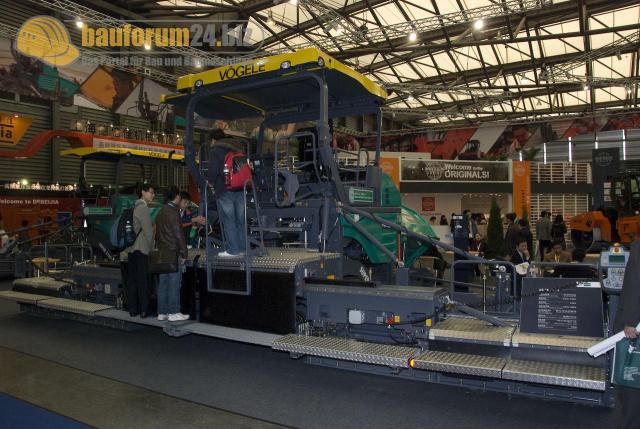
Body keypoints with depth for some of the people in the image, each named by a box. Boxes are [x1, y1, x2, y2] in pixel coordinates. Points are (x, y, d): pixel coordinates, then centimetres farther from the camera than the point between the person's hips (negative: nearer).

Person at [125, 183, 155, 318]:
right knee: (143, 280, -4)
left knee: (132, 280, 9)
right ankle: (144, 310, 0)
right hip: (141, 249, -9)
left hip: (131, 248, 9)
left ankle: (132, 309, 13)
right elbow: (148, 230, -13)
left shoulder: (135, 207, 17)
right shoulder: (143, 207, -11)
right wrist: (151, 246, -2)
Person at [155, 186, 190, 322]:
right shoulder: (173, 212, -12)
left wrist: (159, 248, 20)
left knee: (163, 284, 10)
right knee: (174, 284, -4)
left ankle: (162, 312, 14)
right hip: (173, 254, -9)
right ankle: (173, 313, -1)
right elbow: (179, 234, -14)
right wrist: (183, 254, -11)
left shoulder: (161, 212, 15)